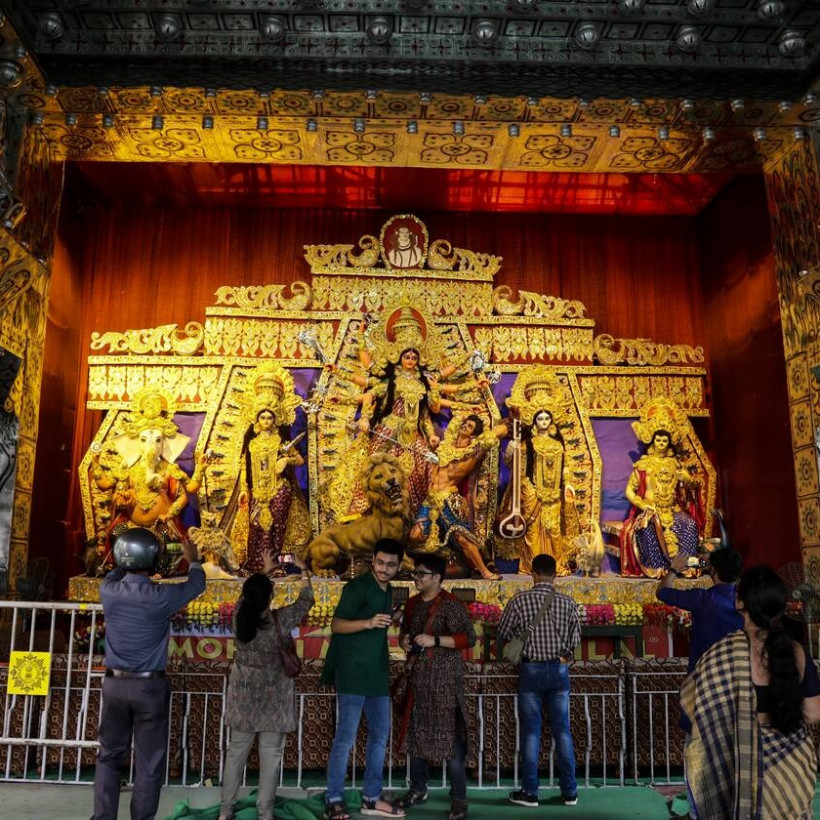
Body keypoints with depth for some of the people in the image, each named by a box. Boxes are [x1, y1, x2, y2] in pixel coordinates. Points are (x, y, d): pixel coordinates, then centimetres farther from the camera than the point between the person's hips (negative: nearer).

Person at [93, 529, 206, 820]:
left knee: (109, 756, 17)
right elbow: (196, 585, 2)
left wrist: (128, 562, 35)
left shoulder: (108, 591, -9)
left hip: (114, 684, 4)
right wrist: (192, 560, 22)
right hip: (150, 687, -4)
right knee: (148, 763, 8)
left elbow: (115, 574, 18)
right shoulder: (161, 597, -18)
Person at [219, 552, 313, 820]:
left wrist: (265, 570, 23)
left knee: (237, 750, 15)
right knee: (270, 753, 7)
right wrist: (303, 571, 10)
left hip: (243, 693, 4)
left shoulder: (239, 614, -10)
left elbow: (249, 593, 11)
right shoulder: (279, 619, -20)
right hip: (273, 696, -4)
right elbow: (306, 600, -4)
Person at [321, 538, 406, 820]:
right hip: (352, 673, -8)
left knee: (380, 735, 11)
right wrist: (369, 623, -31)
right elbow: (336, 625, -19)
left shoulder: (387, 592, 13)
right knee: (346, 737, -5)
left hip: (377, 674, 8)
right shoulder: (357, 587, -12)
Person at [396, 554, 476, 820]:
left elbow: (469, 637, -16)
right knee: (416, 733, 14)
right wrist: (404, 640, -1)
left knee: (450, 737, -4)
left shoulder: (450, 604, -11)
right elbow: (404, 631, 23)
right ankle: (418, 789, 30)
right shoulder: (412, 604, 10)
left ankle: (459, 798, 7)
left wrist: (435, 640, -22)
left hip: (445, 679, -7)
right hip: (418, 677, 7)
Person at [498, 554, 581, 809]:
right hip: (559, 669, 2)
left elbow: (503, 634, 0)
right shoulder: (567, 603, -6)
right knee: (562, 730, 10)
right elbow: (575, 639, 0)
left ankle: (530, 792, 12)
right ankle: (569, 791, 17)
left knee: (531, 730, 6)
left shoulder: (519, 601, -11)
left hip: (531, 669, -2)